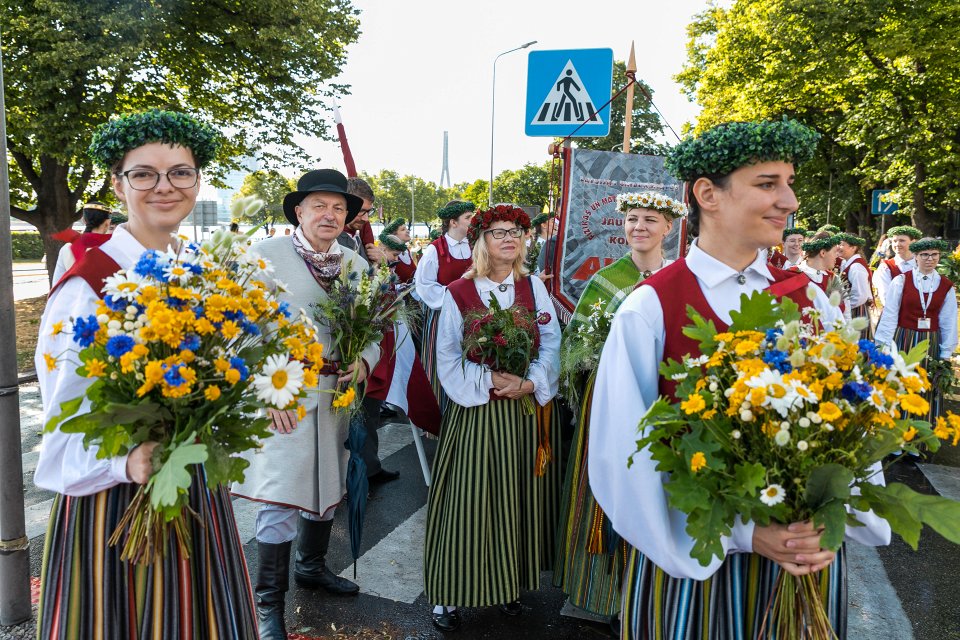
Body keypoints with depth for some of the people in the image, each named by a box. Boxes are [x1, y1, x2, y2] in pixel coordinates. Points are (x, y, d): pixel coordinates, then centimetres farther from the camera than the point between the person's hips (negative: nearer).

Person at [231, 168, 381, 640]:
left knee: (327, 486, 19)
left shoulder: (356, 264, 8)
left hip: (336, 393, 6)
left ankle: (311, 566, 42)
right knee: (281, 497, -3)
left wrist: (364, 361, -8)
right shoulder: (266, 255, -8)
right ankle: (269, 602, 16)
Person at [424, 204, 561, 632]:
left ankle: (508, 584, 29)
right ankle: (448, 594, 16)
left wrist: (530, 382, -15)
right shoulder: (458, 293, -5)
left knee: (515, 498, 11)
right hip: (473, 412, -3)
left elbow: (551, 345, 0)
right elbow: (448, 358, -8)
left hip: (522, 410, 3)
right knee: (466, 500, 1)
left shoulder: (534, 288, 4)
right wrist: (489, 380, -18)